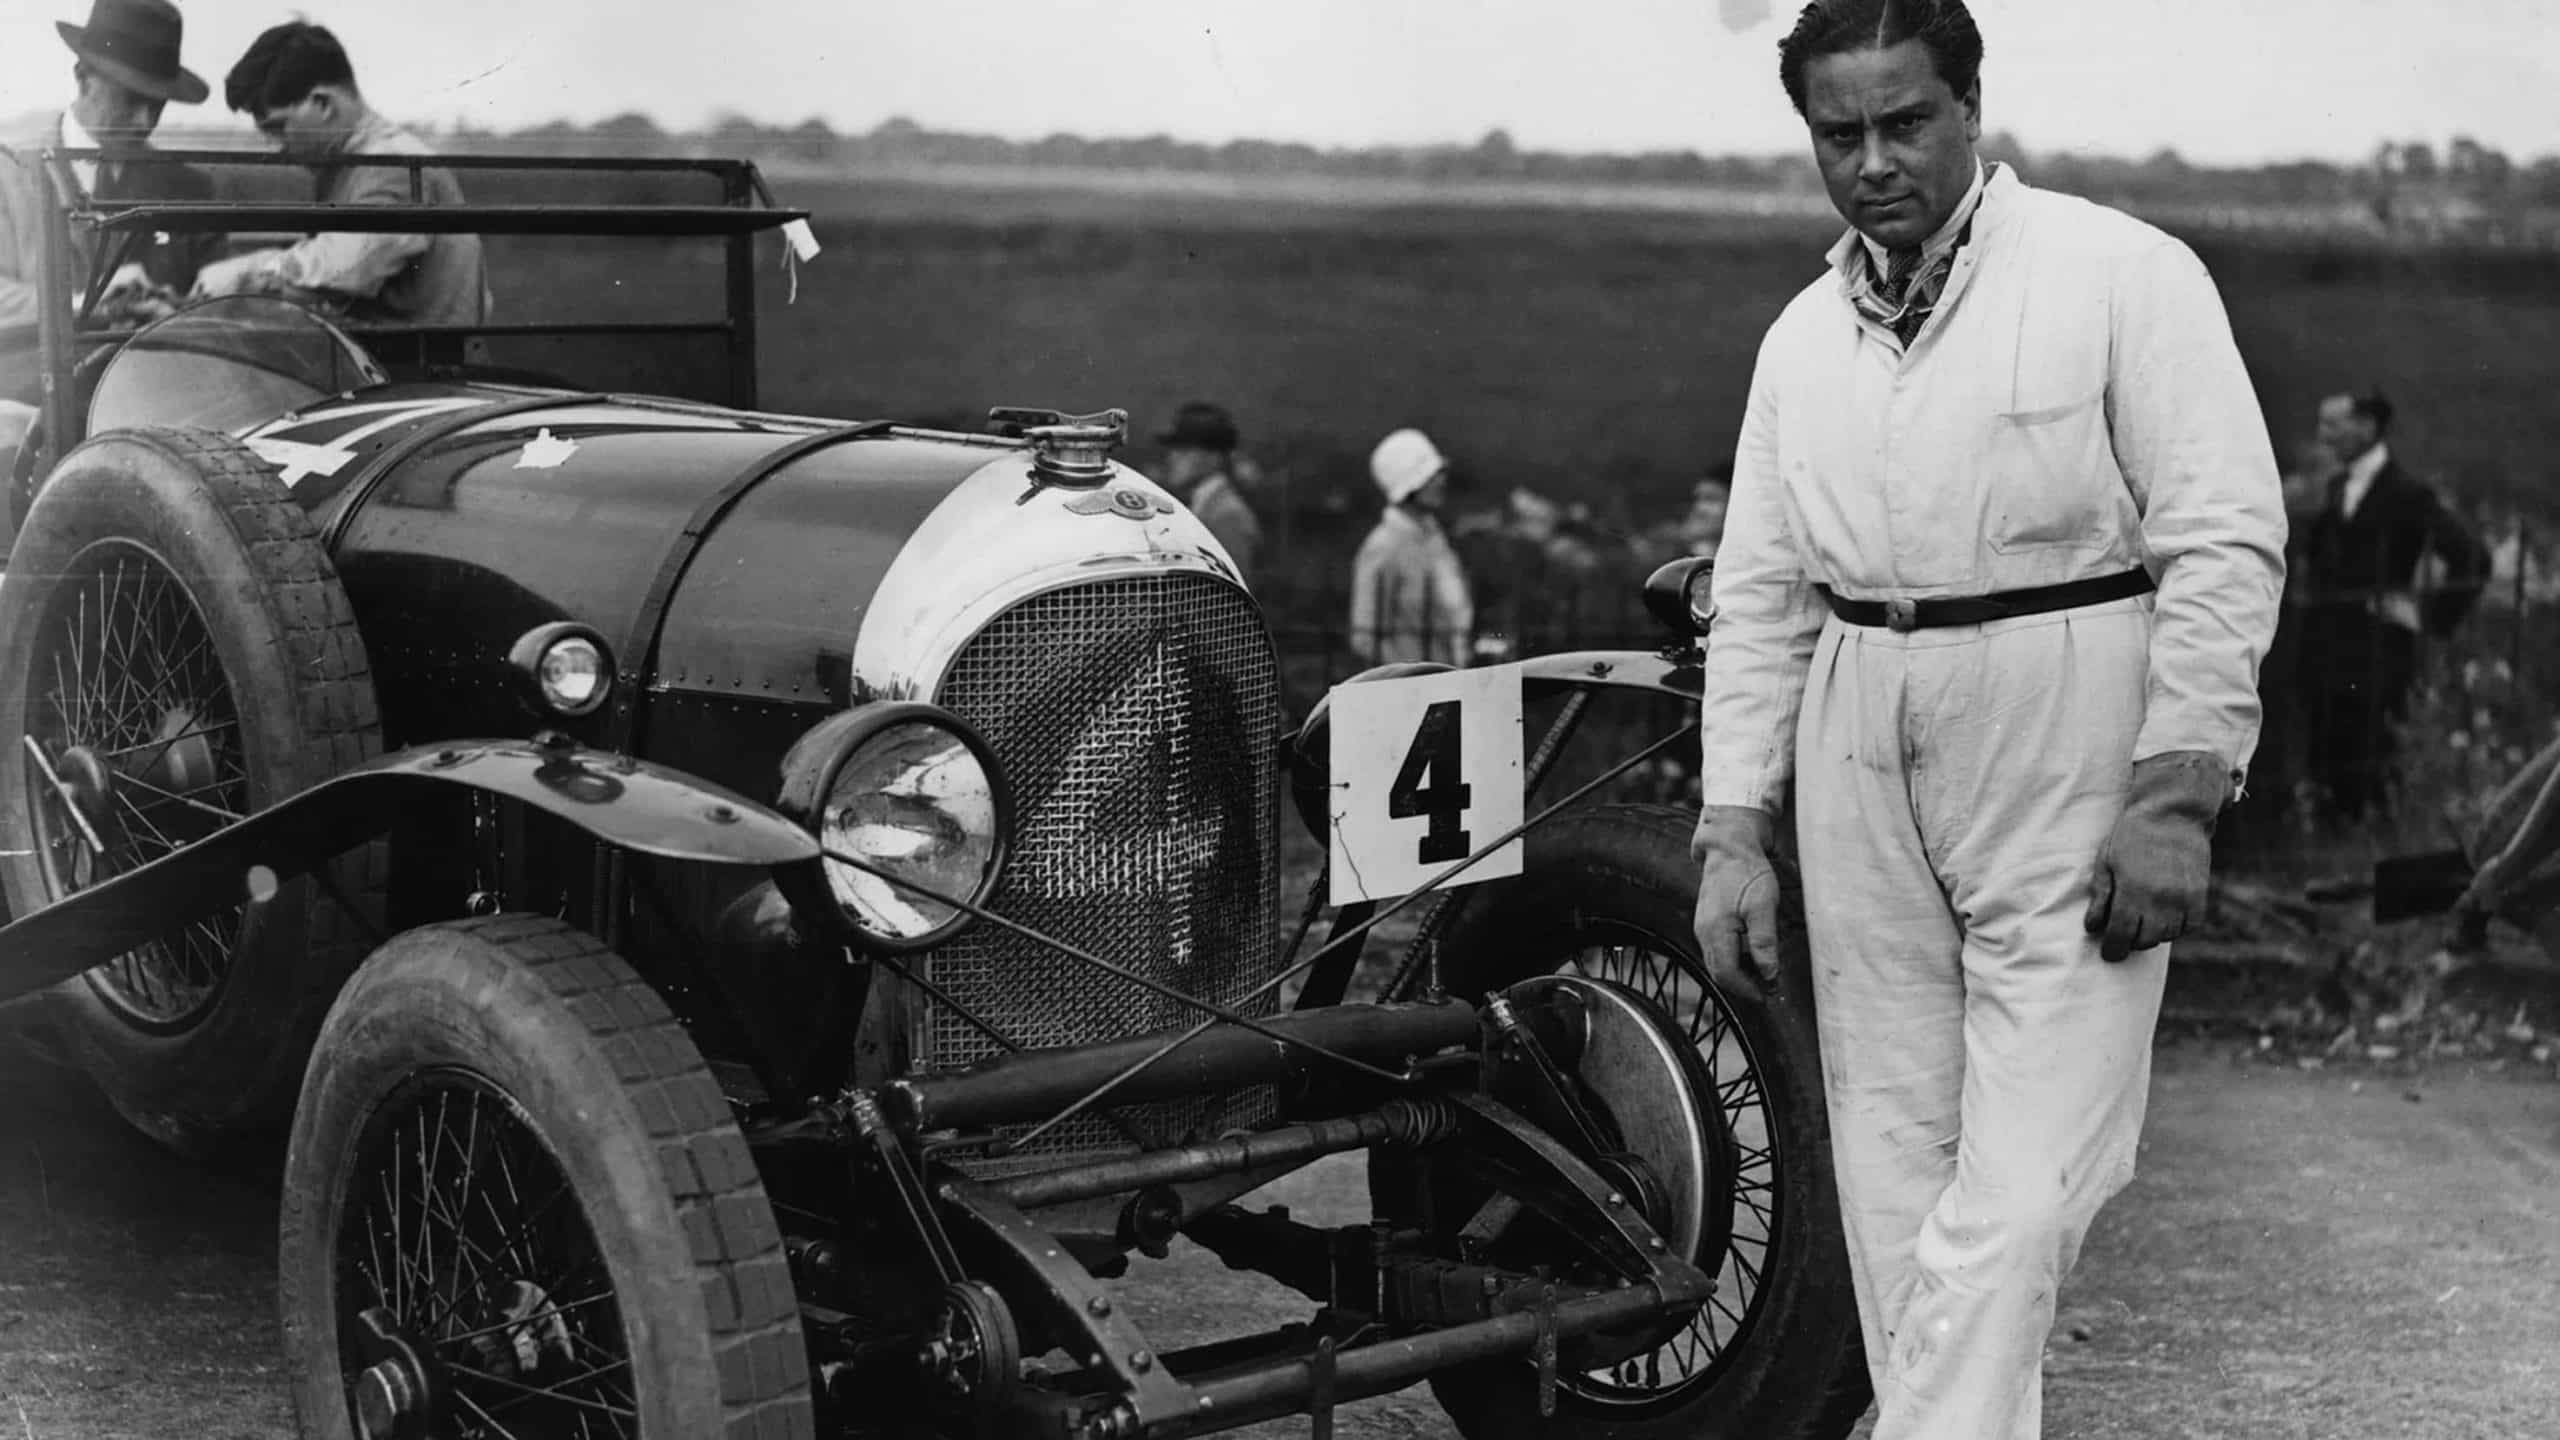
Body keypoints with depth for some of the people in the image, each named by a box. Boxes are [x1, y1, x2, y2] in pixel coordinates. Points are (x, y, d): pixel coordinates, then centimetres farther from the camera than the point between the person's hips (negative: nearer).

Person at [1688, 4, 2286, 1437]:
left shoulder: (2121, 273, -4)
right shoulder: (1803, 336, 13)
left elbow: (2226, 542, -8)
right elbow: (1759, 599, 15)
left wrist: (2176, 795, -15)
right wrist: (1732, 834, 9)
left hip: (2071, 765, -5)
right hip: (1860, 772, 5)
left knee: (2022, 1180, -10)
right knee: (1894, 1160, 9)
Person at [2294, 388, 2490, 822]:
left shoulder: (2407, 493, -10)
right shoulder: (2338, 488, 12)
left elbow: (2472, 558, -15)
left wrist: (2431, 617, -12)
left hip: (2377, 658, -7)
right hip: (2329, 654, 7)